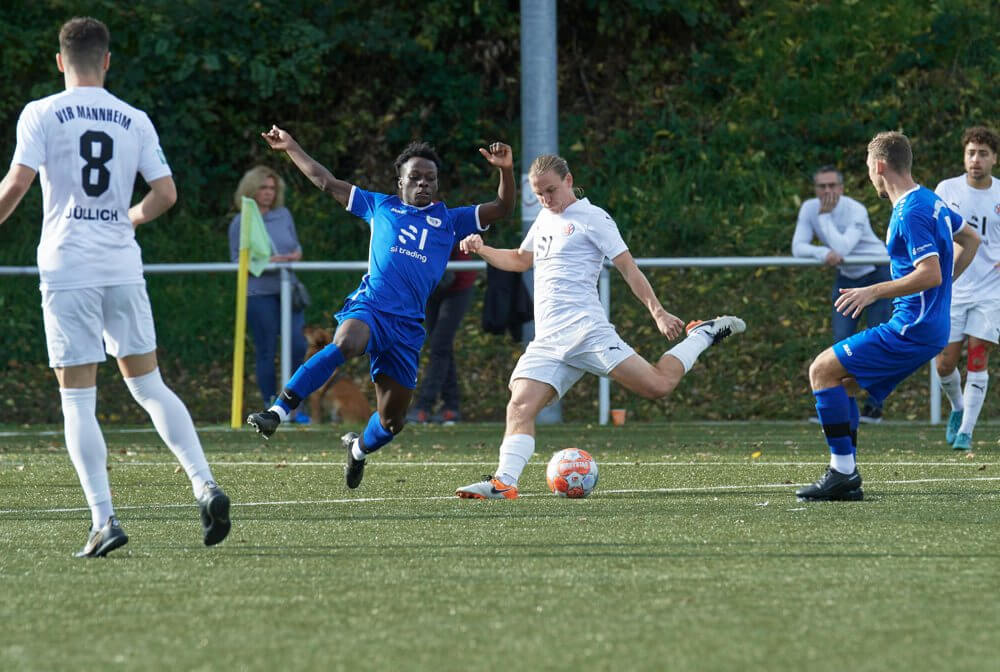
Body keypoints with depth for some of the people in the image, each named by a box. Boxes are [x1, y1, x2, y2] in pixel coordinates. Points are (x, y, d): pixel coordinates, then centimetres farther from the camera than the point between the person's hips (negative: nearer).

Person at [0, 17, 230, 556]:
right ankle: (206, 486, -3)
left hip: (67, 270, -3)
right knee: (149, 387, 12)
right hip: (122, 265, 3)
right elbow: (165, 194, 3)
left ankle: (104, 520, -8)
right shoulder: (135, 121, 7)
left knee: (77, 400, -1)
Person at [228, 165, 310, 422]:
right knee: (266, 352, -1)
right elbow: (237, 261, -3)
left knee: (298, 345, -8)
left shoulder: (284, 215, 10)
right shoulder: (240, 223, -1)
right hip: (259, 293, -3)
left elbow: (297, 246, 18)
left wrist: (296, 255, -6)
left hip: (287, 289, 3)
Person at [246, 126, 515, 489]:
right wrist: (291, 147, 28)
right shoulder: (380, 206, 17)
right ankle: (277, 412, -42)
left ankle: (359, 448, 41)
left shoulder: (450, 220, 18)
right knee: (346, 343, -39)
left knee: (392, 420, 5)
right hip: (369, 306, -3)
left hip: (408, 325, 3)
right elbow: (327, 182, 25)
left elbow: (502, 208, 12)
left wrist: (505, 171, -5)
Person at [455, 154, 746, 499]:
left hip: (585, 329, -6)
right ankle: (504, 481, -24)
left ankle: (703, 335, 8)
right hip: (547, 341, 6)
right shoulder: (544, 218, 24)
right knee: (520, 407, -14)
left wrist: (657, 311, -11)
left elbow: (627, 267, -2)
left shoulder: (592, 218, 1)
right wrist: (482, 249, 23)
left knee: (657, 384, -16)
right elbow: (521, 260, 41)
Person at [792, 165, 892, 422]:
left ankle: (874, 407, 2)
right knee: (841, 344, -4)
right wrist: (823, 253, -36)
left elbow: (842, 248, -37)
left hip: (877, 274, -5)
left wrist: (825, 217, -31)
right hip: (846, 279, 5)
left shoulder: (855, 211, -25)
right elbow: (797, 247, -17)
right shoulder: (809, 209, -10)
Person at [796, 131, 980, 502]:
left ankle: (843, 471, -11)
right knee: (841, 383, 14)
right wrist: (944, 286, 25)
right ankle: (846, 480, 11)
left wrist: (874, 291, -22)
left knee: (822, 370, -9)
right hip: (928, 327, 10)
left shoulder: (911, 213, -18)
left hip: (911, 329, -10)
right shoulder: (930, 201, 13)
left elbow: (931, 274, -26)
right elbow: (970, 240, 28)